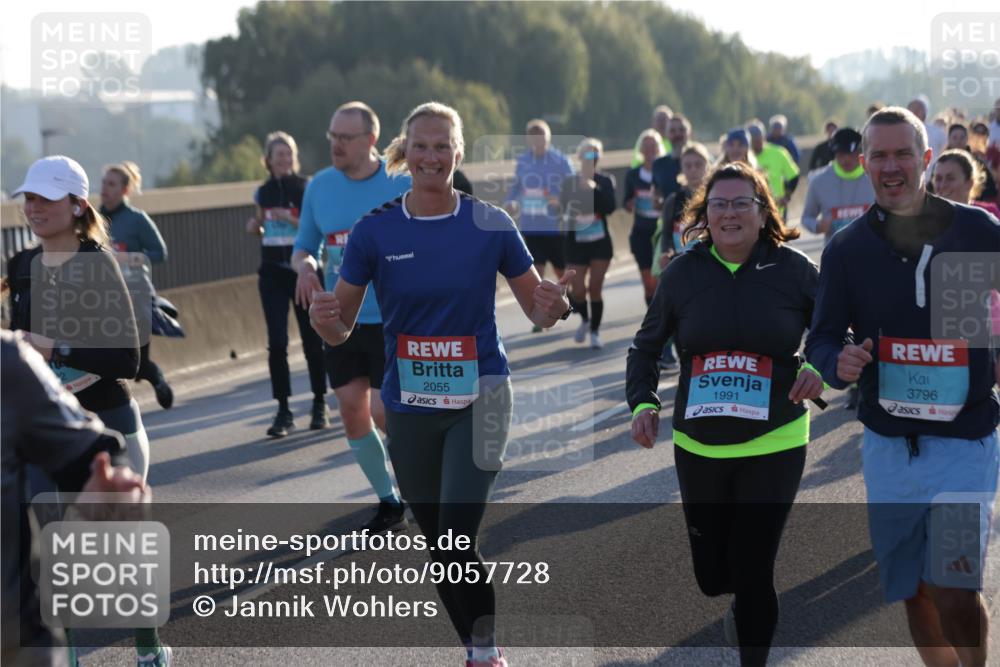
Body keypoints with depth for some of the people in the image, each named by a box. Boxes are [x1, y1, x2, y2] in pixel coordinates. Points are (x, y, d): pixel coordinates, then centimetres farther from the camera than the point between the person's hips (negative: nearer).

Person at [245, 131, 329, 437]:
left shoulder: (307, 189, -3)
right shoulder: (263, 193, 9)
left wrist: (292, 219, -20)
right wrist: (255, 227, 0)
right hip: (272, 273, 3)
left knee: (312, 340, 3)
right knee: (276, 342, -5)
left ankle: (320, 405, 18)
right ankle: (283, 411, -2)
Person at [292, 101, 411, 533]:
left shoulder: (402, 186, -9)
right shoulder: (320, 186, 3)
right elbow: (303, 247, 12)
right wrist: (305, 267, -11)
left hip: (392, 321, -4)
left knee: (384, 413, -9)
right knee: (352, 412, 4)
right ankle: (390, 503, 20)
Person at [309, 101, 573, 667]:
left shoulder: (491, 225, -4)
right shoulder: (375, 231, -2)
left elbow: (538, 311, 3)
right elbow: (341, 330, 2)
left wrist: (556, 304, -20)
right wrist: (324, 318, -21)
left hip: (479, 400, -3)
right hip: (410, 406, 3)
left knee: (458, 542, -17)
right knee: (440, 548, 12)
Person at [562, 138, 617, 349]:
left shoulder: (605, 181, 0)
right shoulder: (569, 182, 2)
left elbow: (610, 207, -13)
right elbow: (564, 208, -5)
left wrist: (594, 189, -23)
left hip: (600, 242, 0)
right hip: (576, 243, 0)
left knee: (595, 289, -1)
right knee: (577, 292, -4)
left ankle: (595, 331, 15)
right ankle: (585, 319, 27)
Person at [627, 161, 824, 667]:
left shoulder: (794, 270, -5)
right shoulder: (683, 273, -1)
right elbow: (646, 347, 10)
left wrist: (822, 370, -17)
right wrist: (642, 402, -5)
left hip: (773, 447, -2)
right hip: (697, 448, 2)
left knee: (752, 574, -6)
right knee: (711, 575, 10)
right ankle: (740, 609, 46)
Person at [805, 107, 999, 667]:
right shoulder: (847, 248, 2)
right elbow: (822, 337, 4)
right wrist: (838, 363, -17)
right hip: (888, 445, 3)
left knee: (954, 591, -15)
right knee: (914, 593, 12)